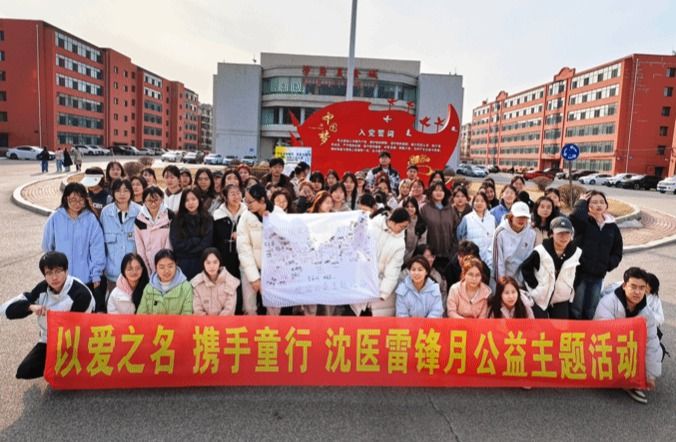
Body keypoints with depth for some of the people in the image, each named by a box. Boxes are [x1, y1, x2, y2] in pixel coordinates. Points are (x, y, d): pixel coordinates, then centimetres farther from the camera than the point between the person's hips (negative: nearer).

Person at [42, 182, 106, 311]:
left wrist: (96, 276, -6)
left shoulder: (91, 219, -6)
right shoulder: (55, 218, -2)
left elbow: (97, 250, -5)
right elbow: (47, 247, 9)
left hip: (86, 279, -1)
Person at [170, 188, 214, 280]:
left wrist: (187, 246, -7)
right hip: (183, 265, 0)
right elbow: (177, 244, -4)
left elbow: (206, 244, -4)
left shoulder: (208, 220, 3)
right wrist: (197, 240, -7)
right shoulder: (176, 221, 5)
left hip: (202, 263, 0)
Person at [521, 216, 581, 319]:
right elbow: (525, 268, -8)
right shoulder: (541, 251, -19)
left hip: (562, 299, 4)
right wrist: (535, 286, -10)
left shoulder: (576, 252, -7)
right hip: (540, 297, -4)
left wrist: (571, 288, 3)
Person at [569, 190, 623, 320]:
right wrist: (582, 202, -12)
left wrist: (609, 265, -2)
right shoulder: (583, 222, -4)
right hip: (579, 272, -4)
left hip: (598, 275, 4)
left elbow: (617, 253, 17)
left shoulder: (612, 227, 10)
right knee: (576, 309, 2)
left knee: (590, 311, 13)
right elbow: (575, 216, -30)